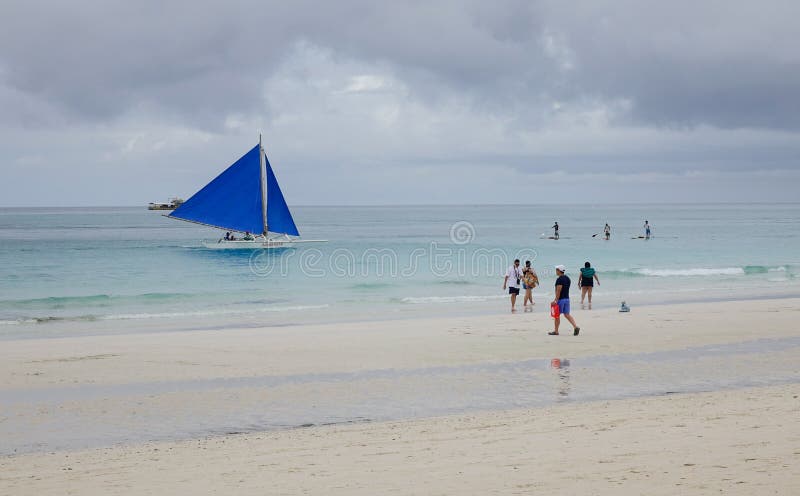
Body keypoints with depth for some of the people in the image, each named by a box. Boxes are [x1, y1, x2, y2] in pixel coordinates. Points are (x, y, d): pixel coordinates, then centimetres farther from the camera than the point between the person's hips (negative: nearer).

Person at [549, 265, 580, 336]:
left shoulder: (559, 279, -16)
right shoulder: (567, 279, 13)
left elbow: (558, 290, -22)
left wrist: (556, 300, -22)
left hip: (561, 299, -8)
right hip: (567, 298, 8)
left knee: (557, 315, 3)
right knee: (567, 314, 9)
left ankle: (556, 331, 10)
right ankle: (576, 327, -7)